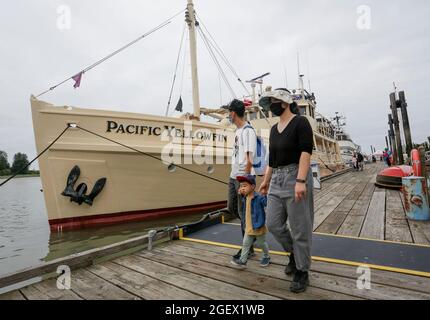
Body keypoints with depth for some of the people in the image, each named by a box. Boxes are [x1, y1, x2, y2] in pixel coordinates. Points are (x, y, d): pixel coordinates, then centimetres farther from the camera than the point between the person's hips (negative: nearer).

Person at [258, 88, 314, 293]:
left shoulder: (300, 122, -5)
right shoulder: (274, 129, 16)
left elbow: (306, 152, -16)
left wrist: (300, 181, -25)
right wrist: (266, 181, 20)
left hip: (296, 177, -7)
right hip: (277, 180, 7)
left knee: (299, 228, 3)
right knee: (273, 224, 8)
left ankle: (302, 272, 21)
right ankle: (294, 253, 35)